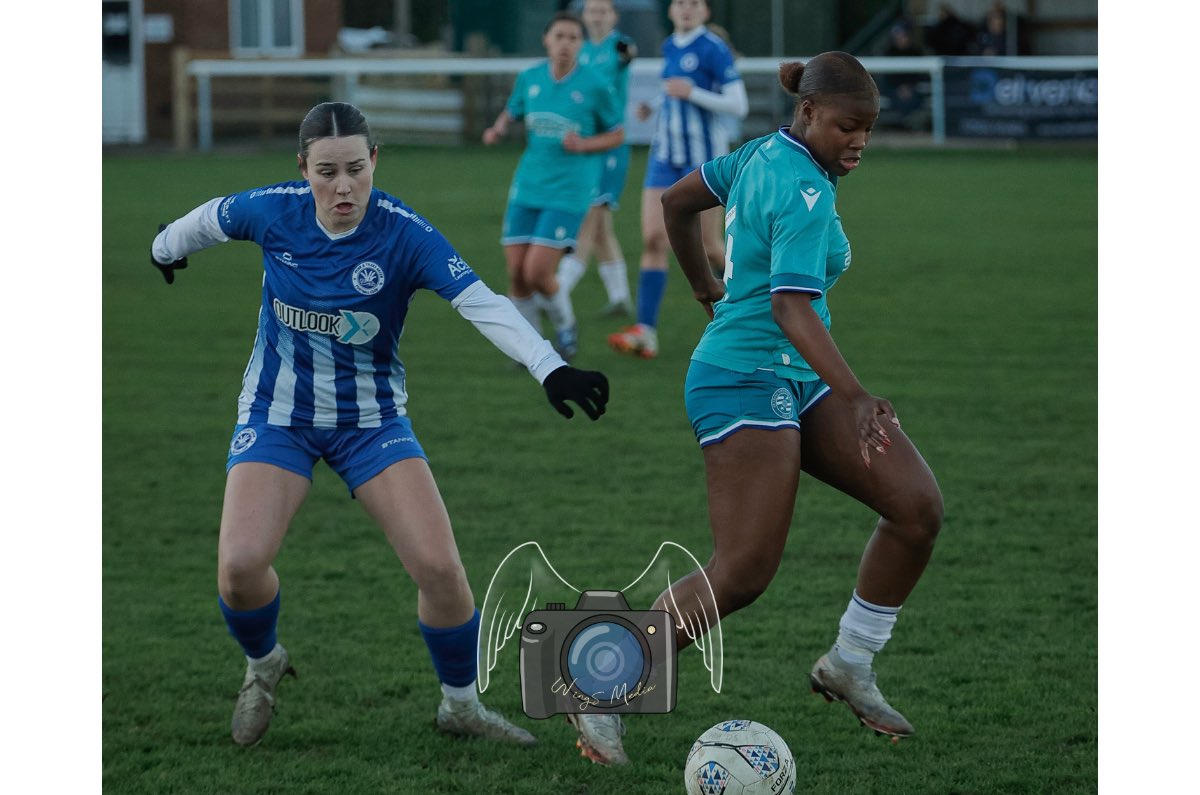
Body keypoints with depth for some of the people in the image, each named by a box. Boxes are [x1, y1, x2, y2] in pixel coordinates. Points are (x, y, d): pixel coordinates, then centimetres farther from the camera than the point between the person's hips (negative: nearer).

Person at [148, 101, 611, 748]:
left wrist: (549, 368, -46)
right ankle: (262, 664, 16)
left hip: (371, 420, -1)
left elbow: (480, 303, -32)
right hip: (278, 416, 1)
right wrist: (167, 248, 31)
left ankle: (460, 702, 12)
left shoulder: (403, 234, -20)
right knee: (239, 566, -18)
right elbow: (212, 218, 10)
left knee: (439, 567, -14)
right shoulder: (274, 211, -13)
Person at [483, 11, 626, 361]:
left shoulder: (595, 86, -8)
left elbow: (617, 135, 3)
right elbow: (512, 112, 20)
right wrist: (498, 129, -2)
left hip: (569, 191, -4)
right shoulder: (529, 78, 2)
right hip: (527, 187, 4)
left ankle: (566, 327, 16)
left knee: (537, 273, -12)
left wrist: (584, 144, -15)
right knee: (516, 273, 0)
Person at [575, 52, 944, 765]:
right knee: (744, 574, -14)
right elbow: (792, 307, -30)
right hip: (749, 381, -10)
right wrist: (857, 400, -38)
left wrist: (708, 292, 36)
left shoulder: (766, 154, 10)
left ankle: (849, 668, 10)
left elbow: (677, 202, 24)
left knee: (919, 506, -2)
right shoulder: (805, 191, -18)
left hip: (797, 385, 10)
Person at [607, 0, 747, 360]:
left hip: (703, 158, -6)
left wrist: (692, 93, -24)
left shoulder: (713, 49, -11)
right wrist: (654, 108, 10)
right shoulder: (670, 47, 11)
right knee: (652, 239, -8)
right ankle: (646, 333, -13)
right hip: (666, 155, 6)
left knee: (709, 247, 2)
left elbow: (739, 105, -15)